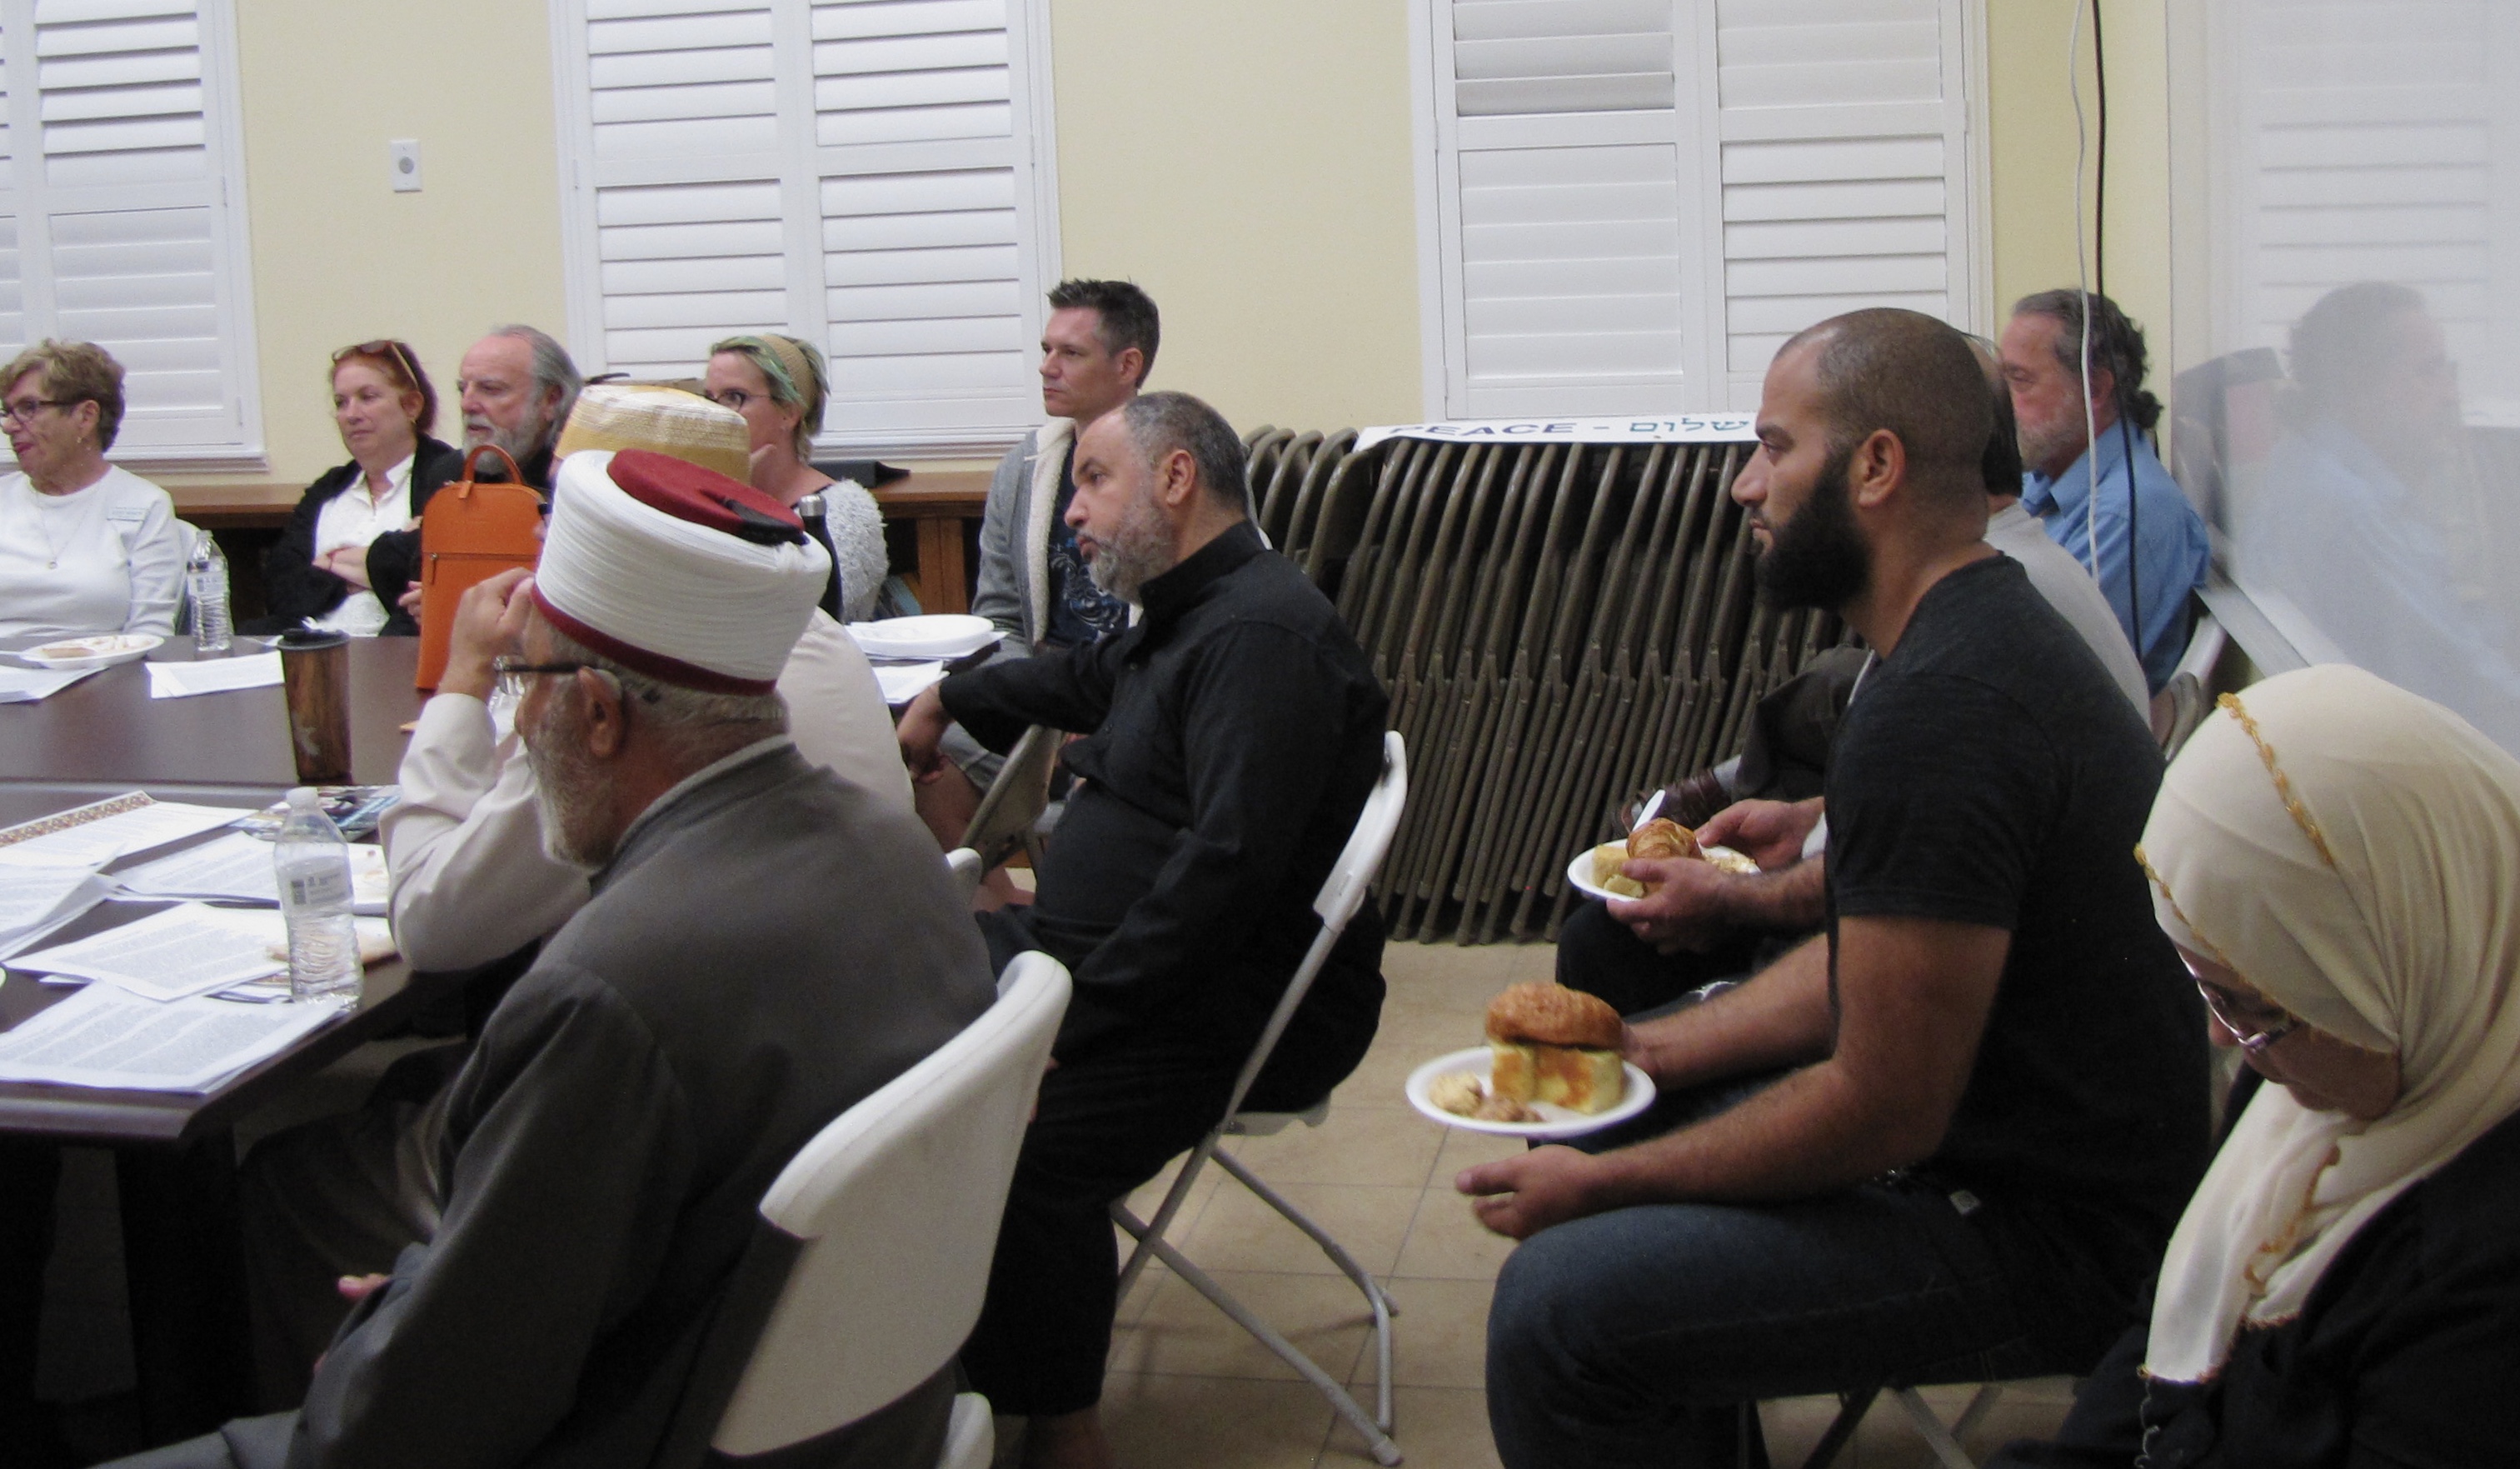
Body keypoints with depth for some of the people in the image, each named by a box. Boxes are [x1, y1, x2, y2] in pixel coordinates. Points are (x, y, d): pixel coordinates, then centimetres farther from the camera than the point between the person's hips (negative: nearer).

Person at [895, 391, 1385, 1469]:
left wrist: (1083, 1005, -26)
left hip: (1228, 1006, -11)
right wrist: (948, 701, 39)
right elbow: (1083, 680, 43)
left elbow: (1229, 864, -27)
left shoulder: (1262, 635, -17)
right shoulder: (1182, 622, 17)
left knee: (1024, 1149, -33)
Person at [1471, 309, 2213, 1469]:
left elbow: (1883, 1111, -25)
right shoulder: (1983, 626, 8)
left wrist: (1597, 1184, -14)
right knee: (1598, 1113, 19)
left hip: (2042, 1237, -11)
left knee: (1556, 1308, -21)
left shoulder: (1936, 709, -27)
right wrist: (1642, 1051, 4)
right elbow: (1864, 966, 14)